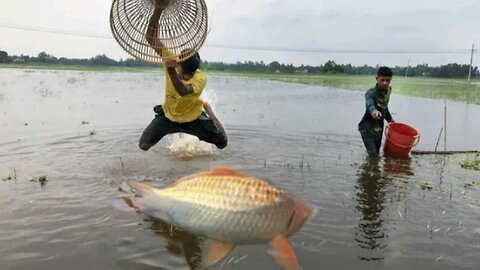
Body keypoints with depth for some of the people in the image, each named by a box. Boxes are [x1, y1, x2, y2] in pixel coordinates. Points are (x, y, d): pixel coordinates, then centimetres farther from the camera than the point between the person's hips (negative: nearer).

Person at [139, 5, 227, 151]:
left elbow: (183, 91, -52)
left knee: (222, 143, 0)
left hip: (193, 118, -2)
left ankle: (206, 109, 25)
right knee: (143, 146, -7)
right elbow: (150, 37, -27)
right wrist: (158, 11, -40)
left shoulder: (200, 78, -33)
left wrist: (171, 70, -67)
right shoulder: (172, 60, -25)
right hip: (168, 116, 2)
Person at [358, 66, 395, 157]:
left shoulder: (388, 90, 1)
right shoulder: (371, 93, -22)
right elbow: (370, 104, -46)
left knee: (376, 154, 16)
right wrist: (373, 111, -67)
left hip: (379, 127, 7)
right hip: (367, 127, -7)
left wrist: (389, 119, 13)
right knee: (373, 155, -15)